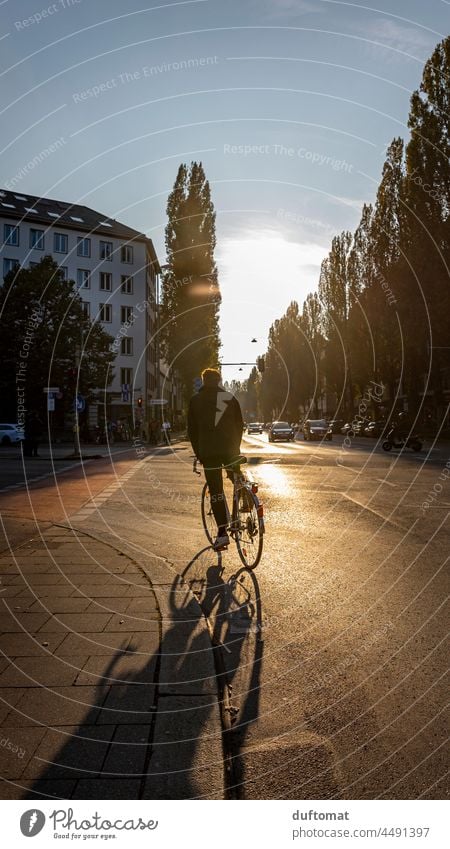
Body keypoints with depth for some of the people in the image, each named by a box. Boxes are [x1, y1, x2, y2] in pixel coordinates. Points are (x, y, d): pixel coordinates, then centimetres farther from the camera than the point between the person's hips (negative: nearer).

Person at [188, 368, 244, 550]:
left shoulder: (195, 400, 7)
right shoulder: (230, 398, 9)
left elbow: (192, 430, 8)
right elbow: (240, 425, 9)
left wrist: (198, 453, 14)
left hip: (208, 451, -1)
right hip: (230, 449, 1)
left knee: (215, 491, -1)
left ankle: (222, 532, -5)